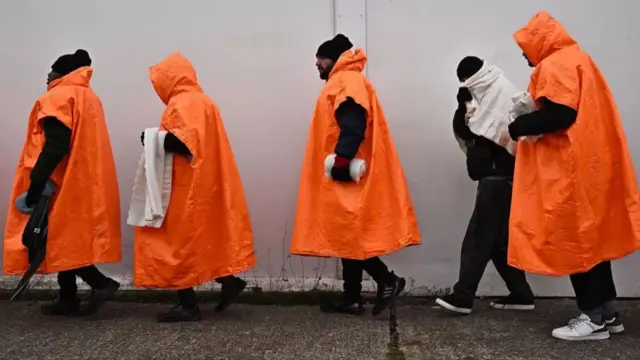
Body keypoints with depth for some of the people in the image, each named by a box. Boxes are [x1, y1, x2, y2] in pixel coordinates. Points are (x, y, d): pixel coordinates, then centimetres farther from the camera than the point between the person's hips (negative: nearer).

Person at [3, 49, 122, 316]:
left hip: (60, 184, -9)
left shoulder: (58, 98, -11)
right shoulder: (89, 98, 15)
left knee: (57, 239, -1)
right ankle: (68, 300, 16)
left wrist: (34, 185, -20)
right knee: (65, 239, 13)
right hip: (81, 184, 9)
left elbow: (55, 146, -22)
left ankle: (101, 283, -7)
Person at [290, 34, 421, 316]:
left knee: (349, 233, -8)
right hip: (345, 176, 10)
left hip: (347, 175, -10)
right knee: (348, 233, 9)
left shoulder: (348, 81, -8)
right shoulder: (341, 83, 24)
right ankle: (351, 297, 14)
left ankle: (387, 280, 0)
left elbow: (353, 126, -21)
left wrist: (341, 160, -26)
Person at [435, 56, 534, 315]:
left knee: (479, 238, -10)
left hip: (498, 178, -10)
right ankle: (521, 294, 18)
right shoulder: (486, 98, 20)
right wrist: (464, 105, -3)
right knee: (497, 239, 11)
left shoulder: (499, 98, -8)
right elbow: (462, 131, 9)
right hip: (496, 178, 10)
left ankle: (462, 296, -7)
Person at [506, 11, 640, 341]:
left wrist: (518, 127, -9)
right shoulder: (576, 59, 20)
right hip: (589, 163, 10)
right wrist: (530, 124, 11)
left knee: (574, 237, -4)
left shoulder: (556, 65, -11)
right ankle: (606, 311, 20)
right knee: (590, 235, 13)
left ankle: (593, 317, 3)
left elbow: (559, 114, -23)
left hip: (572, 167, -10)